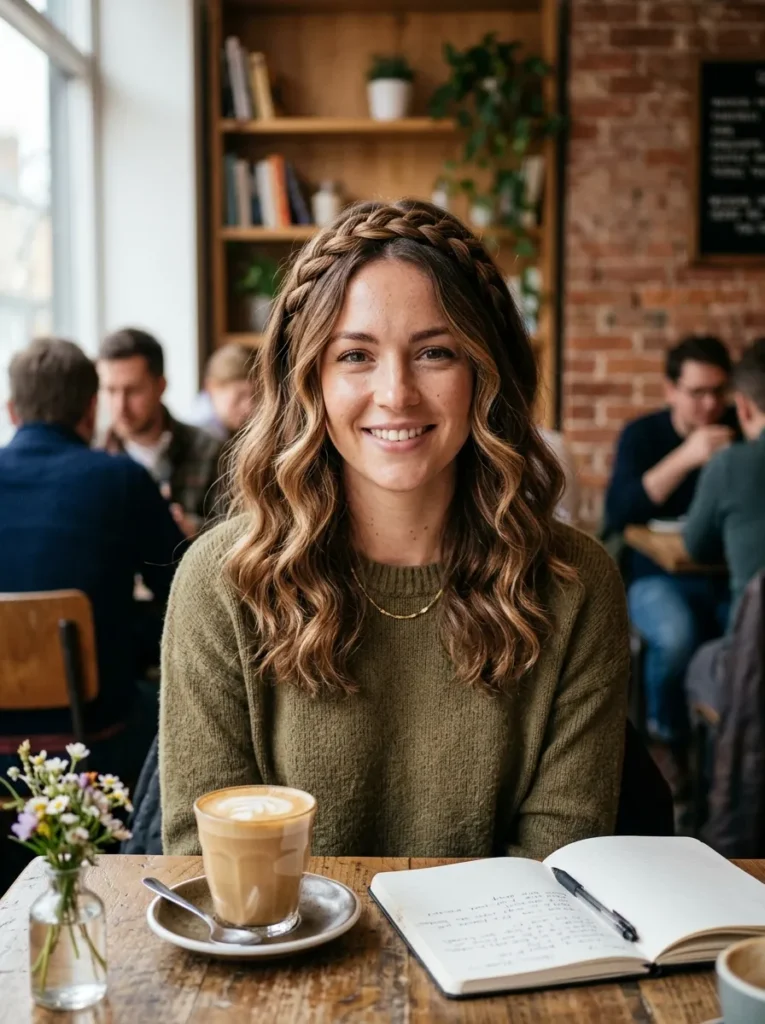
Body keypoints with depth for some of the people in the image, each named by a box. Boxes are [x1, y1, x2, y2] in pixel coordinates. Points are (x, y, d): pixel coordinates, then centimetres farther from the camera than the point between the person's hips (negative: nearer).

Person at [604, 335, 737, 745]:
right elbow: (617, 514, -12)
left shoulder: (740, 428, 9)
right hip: (659, 578, -2)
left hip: (734, 574, 2)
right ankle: (667, 741, -7)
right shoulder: (642, 434, 3)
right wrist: (684, 458, -21)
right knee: (677, 636, -34)